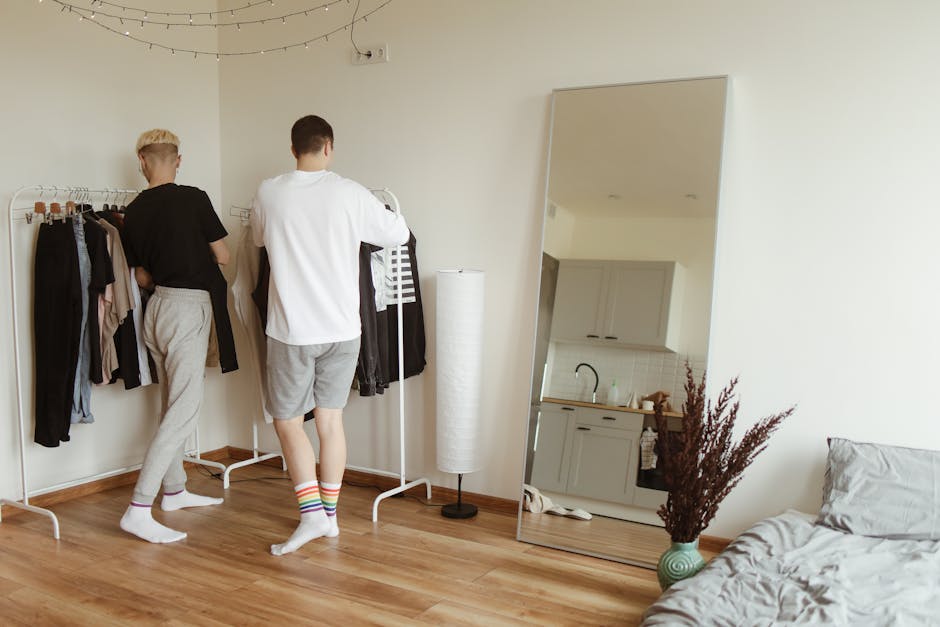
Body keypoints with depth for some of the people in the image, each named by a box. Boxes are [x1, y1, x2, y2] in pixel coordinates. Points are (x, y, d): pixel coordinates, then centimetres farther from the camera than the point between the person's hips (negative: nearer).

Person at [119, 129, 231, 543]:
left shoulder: (133, 212, 5)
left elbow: (142, 277, 11)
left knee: (173, 406, 19)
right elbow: (223, 257, -4)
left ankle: (175, 491, 31)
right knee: (183, 412, -6)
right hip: (189, 307, -7)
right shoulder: (193, 199, -11)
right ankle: (138, 509, -9)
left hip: (158, 305, 7)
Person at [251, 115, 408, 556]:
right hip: (342, 329, 2)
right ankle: (329, 513, 23)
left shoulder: (269, 193, -4)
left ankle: (311, 512, 1)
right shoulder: (349, 194, -6)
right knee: (331, 419, 13)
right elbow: (398, 234, 6)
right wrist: (373, 218, 25)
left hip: (292, 330, -2)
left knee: (287, 420, 11)